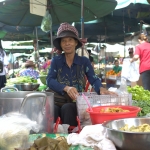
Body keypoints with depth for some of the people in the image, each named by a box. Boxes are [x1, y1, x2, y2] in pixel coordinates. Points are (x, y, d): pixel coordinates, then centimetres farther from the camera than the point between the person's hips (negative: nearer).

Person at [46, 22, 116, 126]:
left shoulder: (84, 61, 8)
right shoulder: (56, 60, 7)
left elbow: (94, 79, -3)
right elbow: (49, 80, -6)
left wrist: (101, 89, -29)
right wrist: (66, 88, -26)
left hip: (77, 102, 0)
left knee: (67, 108, -33)